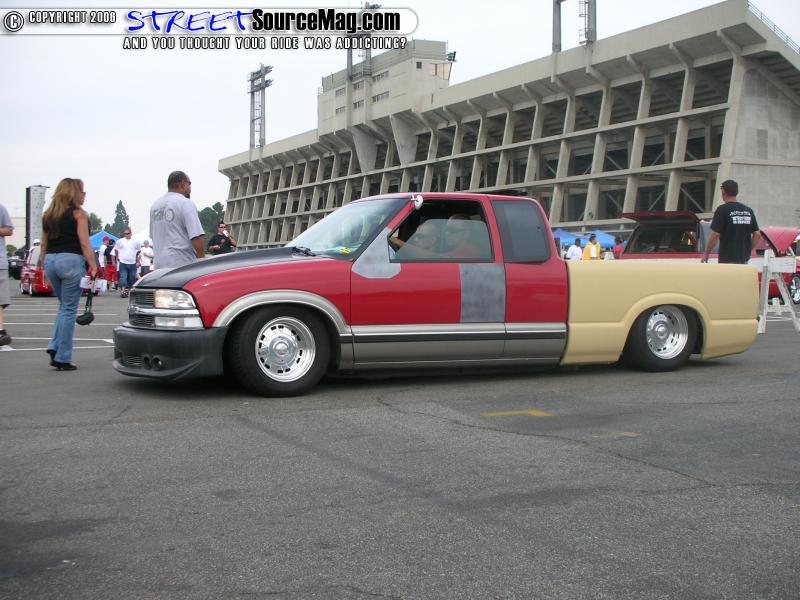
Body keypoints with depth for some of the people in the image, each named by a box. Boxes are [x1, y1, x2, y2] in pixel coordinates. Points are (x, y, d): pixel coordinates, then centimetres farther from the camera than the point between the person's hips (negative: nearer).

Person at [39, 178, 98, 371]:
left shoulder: (48, 215, 14)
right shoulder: (78, 213, -4)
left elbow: (44, 245, 16)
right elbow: (85, 243, -11)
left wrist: (44, 265, 21)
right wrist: (93, 266, -11)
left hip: (51, 260, 6)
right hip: (71, 260, -6)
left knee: (64, 306, 20)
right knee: (69, 309, -1)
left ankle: (54, 346, 6)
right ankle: (62, 357, -1)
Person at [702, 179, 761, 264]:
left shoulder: (722, 210, -9)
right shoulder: (748, 210, 9)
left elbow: (715, 234, -14)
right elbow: (757, 235, 8)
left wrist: (706, 254, -4)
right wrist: (747, 250, 18)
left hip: (728, 260, -6)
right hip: (744, 259, 6)